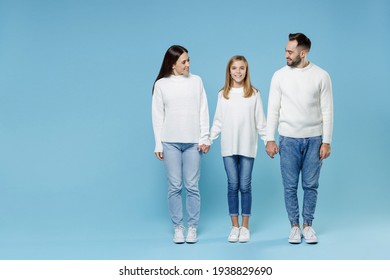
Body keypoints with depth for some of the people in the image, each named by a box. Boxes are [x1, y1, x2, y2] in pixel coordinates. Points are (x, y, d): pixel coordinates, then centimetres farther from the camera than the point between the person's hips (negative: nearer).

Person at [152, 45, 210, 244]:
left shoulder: (196, 81, 5)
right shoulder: (161, 84, 2)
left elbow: (203, 112, 5)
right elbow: (157, 116, 4)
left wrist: (205, 138, -1)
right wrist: (158, 144, 0)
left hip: (193, 142, 1)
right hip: (170, 142, -1)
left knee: (192, 186, 2)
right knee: (174, 186, 3)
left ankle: (192, 227, 12)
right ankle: (178, 227, 13)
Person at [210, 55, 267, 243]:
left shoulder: (254, 94, 1)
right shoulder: (223, 94, 5)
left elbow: (260, 121, 3)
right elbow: (218, 122, 7)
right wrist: (208, 140, 1)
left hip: (247, 146, -1)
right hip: (228, 146, 1)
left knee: (245, 185, 2)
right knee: (233, 185, 4)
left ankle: (245, 227, 13)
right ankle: (235, 226, 14)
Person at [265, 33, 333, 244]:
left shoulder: (321, 76, -3)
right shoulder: (280, 75, 0)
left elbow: (327, 111, -2)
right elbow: (273, 109, 2)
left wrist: (326, 142, -5)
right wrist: (270, 139, -3)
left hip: (314, 139, 0)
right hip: (288, 139, 1)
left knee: (310, 185, 6)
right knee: (290, 186, 5)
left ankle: (308, 226, 19)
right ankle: (295, 226, 17)